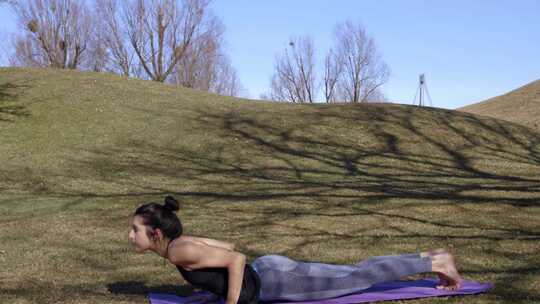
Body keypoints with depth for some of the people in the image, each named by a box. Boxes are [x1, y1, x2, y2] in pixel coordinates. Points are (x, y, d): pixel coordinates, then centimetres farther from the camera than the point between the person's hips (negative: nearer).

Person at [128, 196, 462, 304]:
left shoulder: (179, 252, -20)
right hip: (269, 270, 9)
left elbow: (237, 259, -27)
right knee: (354, 273, 15)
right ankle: (427, 256, 23)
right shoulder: (181, 242, 8)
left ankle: (436, 262, 8)